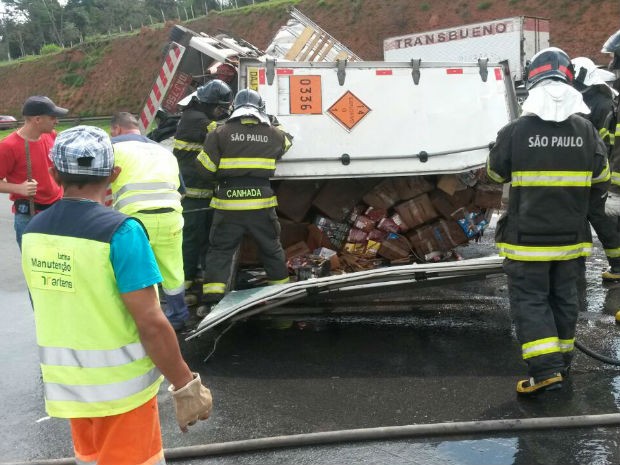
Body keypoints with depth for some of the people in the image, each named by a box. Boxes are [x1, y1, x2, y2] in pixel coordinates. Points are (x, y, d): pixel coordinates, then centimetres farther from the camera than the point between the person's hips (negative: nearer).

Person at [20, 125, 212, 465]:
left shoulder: (33, 231, -2)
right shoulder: (120, 231, -22)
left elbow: (52, 309, 10)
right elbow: (151, 324, -23)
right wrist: (184, 385, -13)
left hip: (66, 384, 6)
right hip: (120, 386, -6)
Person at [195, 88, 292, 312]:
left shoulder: (221, 133, -3)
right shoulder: (273, 134, 4)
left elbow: (204, 169, -4)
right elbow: (286, 141, 28)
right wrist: (276, 126, 41)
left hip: (228, 203, -2)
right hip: (261, 203, 2)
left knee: (219, 251, 8)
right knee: (272, 249, 19)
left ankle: (212, 300, 0)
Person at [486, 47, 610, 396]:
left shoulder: (515, 131, -14)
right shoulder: (586, 131, -4)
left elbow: (495, 173, 1)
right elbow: (601, 178, 7)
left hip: (527, 236, -4)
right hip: (571, 236, 4)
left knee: (530, 299, 4)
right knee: (564, 296, 17)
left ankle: (545, 369, -3)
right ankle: (562, 362, 32)